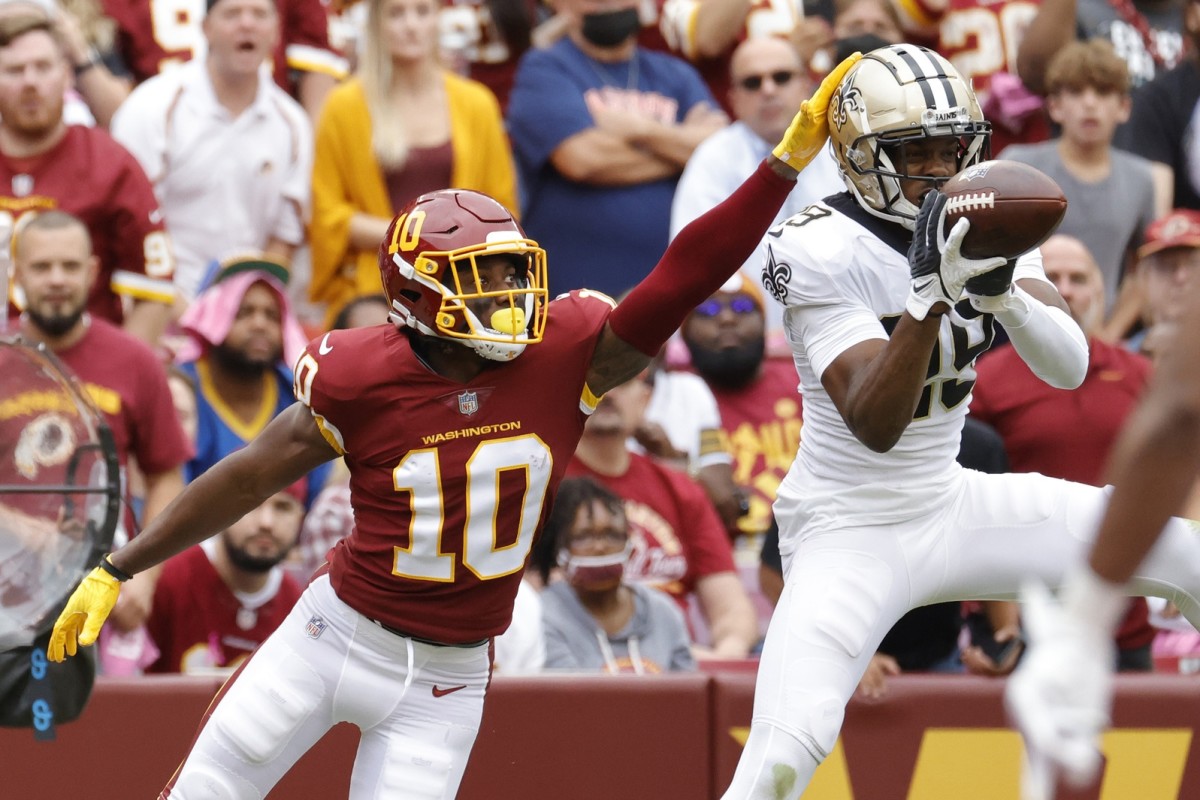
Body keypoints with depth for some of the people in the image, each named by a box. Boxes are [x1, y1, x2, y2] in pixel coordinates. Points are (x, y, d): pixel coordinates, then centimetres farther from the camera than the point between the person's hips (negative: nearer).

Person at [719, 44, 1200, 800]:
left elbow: (1070, 368, -13)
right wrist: (931, 290, -41)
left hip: (951, 506, 6)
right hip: (851, 533, -6)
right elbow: (875, 425, -30)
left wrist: (1001, 290, -33)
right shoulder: (822, 252, -20)